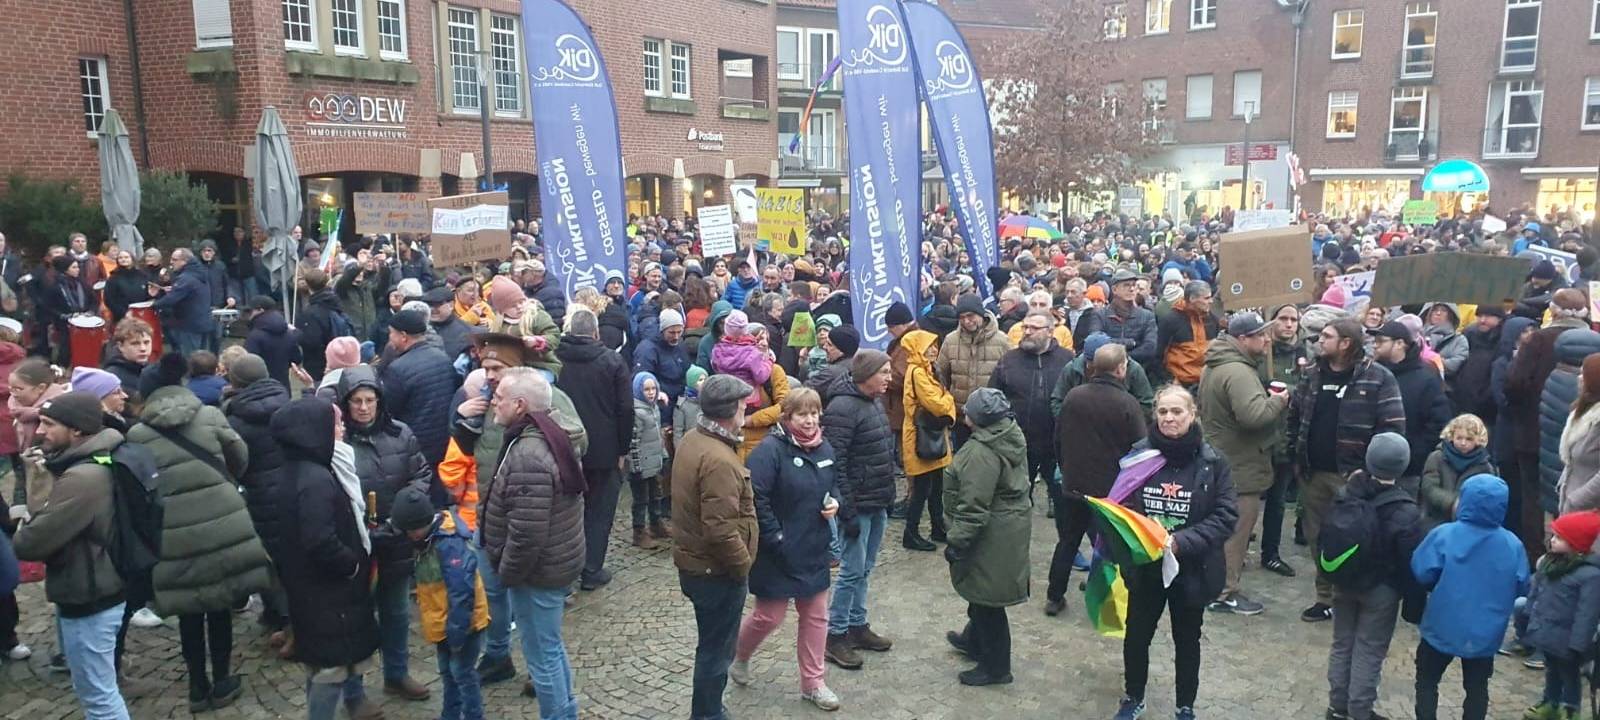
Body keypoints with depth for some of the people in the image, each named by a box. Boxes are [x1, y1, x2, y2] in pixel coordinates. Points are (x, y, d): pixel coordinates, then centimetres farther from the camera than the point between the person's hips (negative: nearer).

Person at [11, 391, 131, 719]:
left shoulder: (83, 478, -28)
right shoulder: (87, 466, 7)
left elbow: (32, 543, -25)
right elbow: (54, 522, 12)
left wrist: (18, 537, -4)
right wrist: (30, 527, -7)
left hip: (88, 603, -10)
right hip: (84, 596, 10)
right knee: (92, 689, 24)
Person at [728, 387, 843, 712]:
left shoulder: (824, 447, 4)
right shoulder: (770, 449, -19)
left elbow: (833, 484, 19)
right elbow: (755, 498, -23)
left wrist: (834, 503, -3)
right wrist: (774, 537, -22)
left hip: (814, 550, 7)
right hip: (778, 552, -7)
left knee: (815, 616, 12)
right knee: (769, 616, 5)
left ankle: (812, 683, 27)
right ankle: (738, 656, 35)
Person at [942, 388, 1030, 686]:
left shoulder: (982, 452, -27)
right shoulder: (1012, 436, 4)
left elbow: (973, 505, -27)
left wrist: (957, 541, -19)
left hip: (990, 536, -10)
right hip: (1012, 525, 10)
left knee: (986, 597, 4)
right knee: (980, 592, 26)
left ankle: (995, 666, 18)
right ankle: (974, 640, 45)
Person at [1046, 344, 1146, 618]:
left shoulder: (1073, 396, -5)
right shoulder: (1127, 403, -17)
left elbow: (1058, 438, 5)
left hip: (1074, 485, 4)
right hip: (1112, 490, -3)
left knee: (1067, 542, 16)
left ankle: (1054, 597, 20)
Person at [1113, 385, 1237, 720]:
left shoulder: (1212, 461, -11)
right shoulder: (1139, 454, -8)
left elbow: (1226, 516, -12)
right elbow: (1120, 504, 2)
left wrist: (1181, 542, -22)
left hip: (1191, 569, -1)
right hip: (1144, 566, 1)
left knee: (1187, 641, 17)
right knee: (1136, 636, 15)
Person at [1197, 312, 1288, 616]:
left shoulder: (1215, 365, 11)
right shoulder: (1238, 371, -25)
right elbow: (1253, 414, -35)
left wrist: (1268, 399, 11)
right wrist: (1278, 400, -17)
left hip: (1221, 459, 11)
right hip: (1240, 466, -11)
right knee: (1237, 531, -1)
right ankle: (1225, 593, 6)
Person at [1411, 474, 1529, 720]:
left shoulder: (1444, 535, -19)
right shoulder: (1513, 544, -8)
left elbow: (1421, 573, -16)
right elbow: (1522, 588, 2)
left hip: (1443, 628, -2)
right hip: (1485, 633, 3)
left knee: (1427, 680, 16)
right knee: (1477, 687, 18)